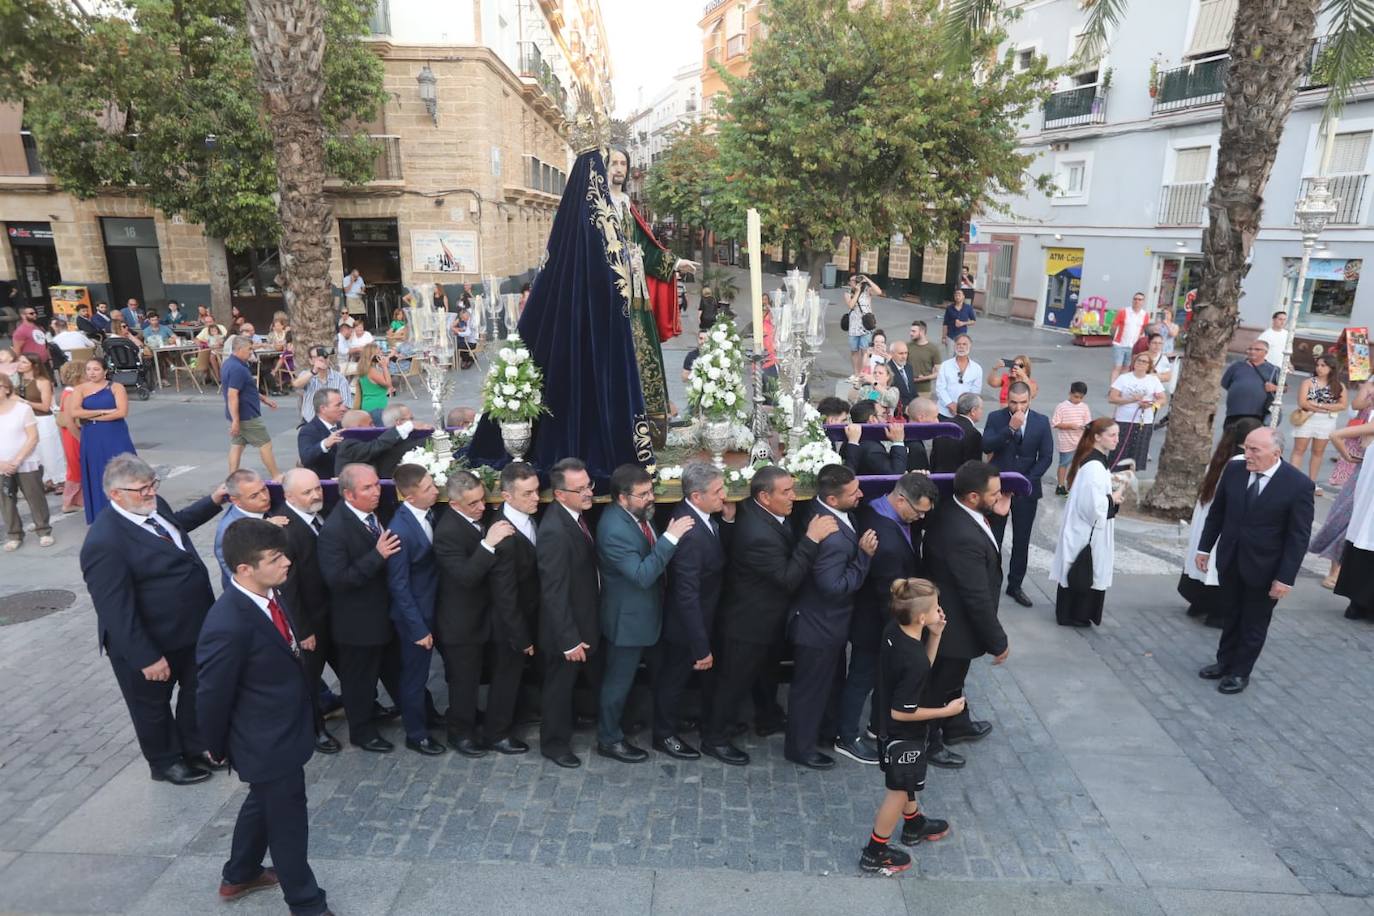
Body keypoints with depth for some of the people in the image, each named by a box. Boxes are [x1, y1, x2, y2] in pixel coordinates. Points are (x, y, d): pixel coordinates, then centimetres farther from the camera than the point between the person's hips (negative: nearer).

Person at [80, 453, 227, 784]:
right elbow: (117, 612, -28)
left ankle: (195, 748, 46)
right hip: (151, 643, -8)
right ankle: (166, 762, 40)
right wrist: (146, 658, -24)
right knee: (153, 704, 18)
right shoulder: (105, 542, -31)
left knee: (196, 691, 24)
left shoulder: (153, 507, -5)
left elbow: (179, 523, 22)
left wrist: (213, 501, 11)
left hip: (192, 628, 8)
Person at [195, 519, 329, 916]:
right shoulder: (228, 625, -33)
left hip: (283, 730, 9)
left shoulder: (270, 594, -7)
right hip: (268, 742, -9)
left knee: (263, 803, 29)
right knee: (287, 820, 11)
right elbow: (212, 695, -19)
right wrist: (218, 748, -5)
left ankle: (238, 876, 54)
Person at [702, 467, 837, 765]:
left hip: (768, 617, 10)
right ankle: (714, 738, 29)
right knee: (735, 681, 9)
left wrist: (807, 535, -12)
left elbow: (788, 546, 4)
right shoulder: (758, 534, -37)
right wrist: (812, 539, -33)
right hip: (749, 622, -10)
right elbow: (789, 579, -31)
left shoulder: (757, 510, -8)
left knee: (766, 671, 29)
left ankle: (768, 720, 51)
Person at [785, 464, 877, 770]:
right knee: (810, 686, 13)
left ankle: (826, 727, 52)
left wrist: (861, 550, -6)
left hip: (828, 620, 9)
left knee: (827, 678, 29)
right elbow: (835, 587, -29)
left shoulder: (823, 512, -8)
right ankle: (800, 747, 34)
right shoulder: (831, 538, -37)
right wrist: (864, 555, -27)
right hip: (819, 626, -9)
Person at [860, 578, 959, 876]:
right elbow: (901, 712, -27)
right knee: (900, 789, 13)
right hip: (902, 731, -8)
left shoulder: (893, 629, -13)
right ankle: (875, 853, 29)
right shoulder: (913, 660, -36)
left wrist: (935, 636, -13)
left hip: (886, 723, 8)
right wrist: (946, 711, -17)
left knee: (907, 781, 30)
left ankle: (914, 825, 54)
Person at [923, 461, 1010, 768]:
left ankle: (957, 724, 53)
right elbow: (978, 598, -29)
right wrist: (998, 641, -16)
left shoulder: (951, 510, -7)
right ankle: (928, 743, 35)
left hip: (949, 614, 9)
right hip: (955, 627, -9)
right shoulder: (964, 537, -36)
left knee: (953, 678, 30)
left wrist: (996, 515, -7)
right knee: (941, 685, 14)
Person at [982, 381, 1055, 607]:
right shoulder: (996, 417, -3)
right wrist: (1010, 428, -24)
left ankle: (1015, 586, 20)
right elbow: (986, 446, -16)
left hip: (1026, 489, 1)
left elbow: (1046, 457, 0)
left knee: (1022, 541, 8)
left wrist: (1028, 480, -10)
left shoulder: (1041, 421, 0)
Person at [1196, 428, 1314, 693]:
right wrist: (1204, 548, 8)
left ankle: (1240, 672, 31)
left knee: (1254, 625, 14)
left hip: (1264, 568, -4)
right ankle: (1225, 662, 38)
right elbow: (1217, 512, 5)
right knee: (1230, 617, 20)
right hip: (1229, 561, 4)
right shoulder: (1234, 470, -7)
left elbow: (1299, 537, -14)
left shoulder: (1298, 484, -18)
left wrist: (1286, 577, -15)